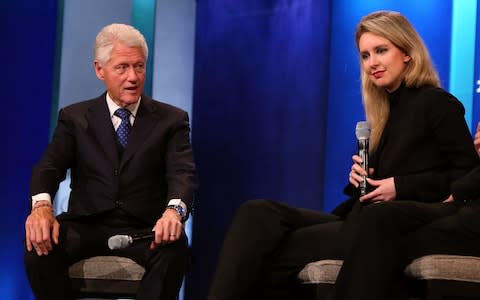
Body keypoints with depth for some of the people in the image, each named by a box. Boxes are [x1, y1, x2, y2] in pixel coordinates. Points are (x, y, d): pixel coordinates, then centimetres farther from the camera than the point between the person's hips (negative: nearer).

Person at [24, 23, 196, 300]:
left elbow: (183, 173, -6)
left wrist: (174, 210, -32)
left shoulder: (171, 120, 9)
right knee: (40, 241, -30)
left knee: (175, 245, -35)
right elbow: (50, 165, -3)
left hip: (143, 230, -1)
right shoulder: (75, 117, 12)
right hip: (87, 225, 1)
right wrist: (42, 205, -28)